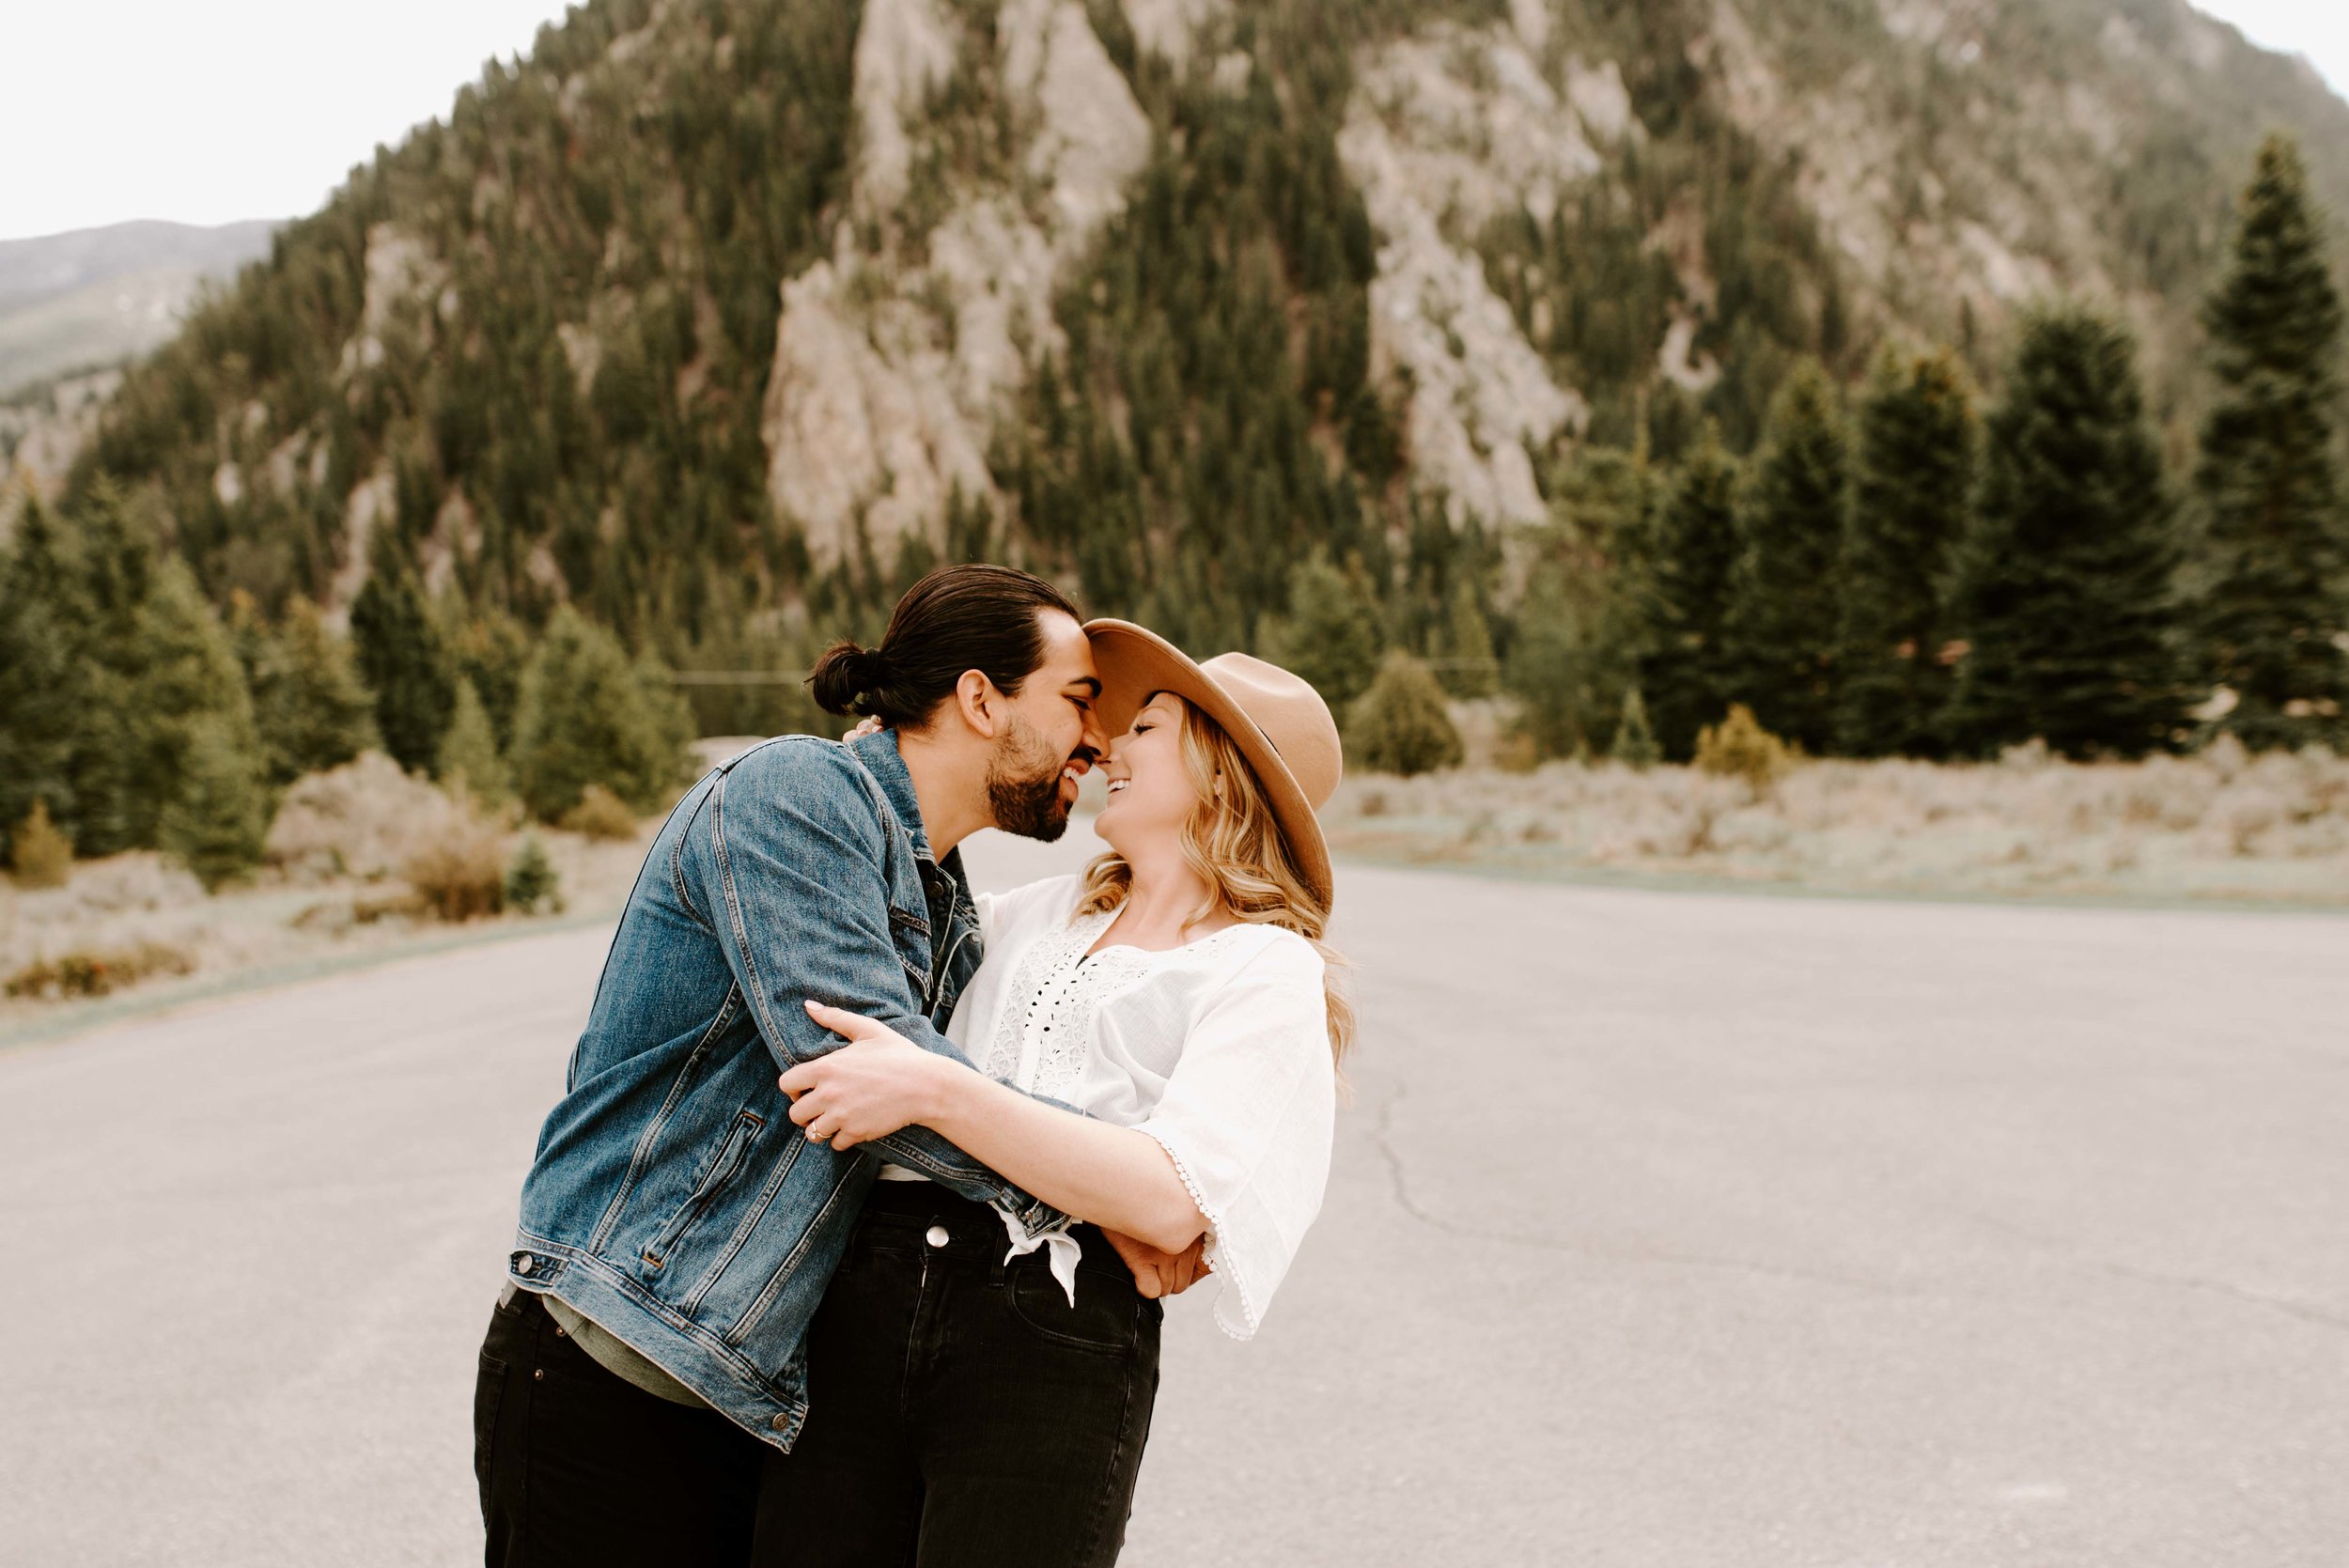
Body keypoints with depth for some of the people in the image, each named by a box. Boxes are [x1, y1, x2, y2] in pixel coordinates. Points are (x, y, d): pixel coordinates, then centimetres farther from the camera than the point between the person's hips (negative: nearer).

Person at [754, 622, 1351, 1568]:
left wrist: (932, 1090, -21)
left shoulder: (1266, 973, 0)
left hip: (1050, 1353, -6)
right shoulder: (1047, 911, 21)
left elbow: (1172, 1202, -16)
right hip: (863, 1310, 6)